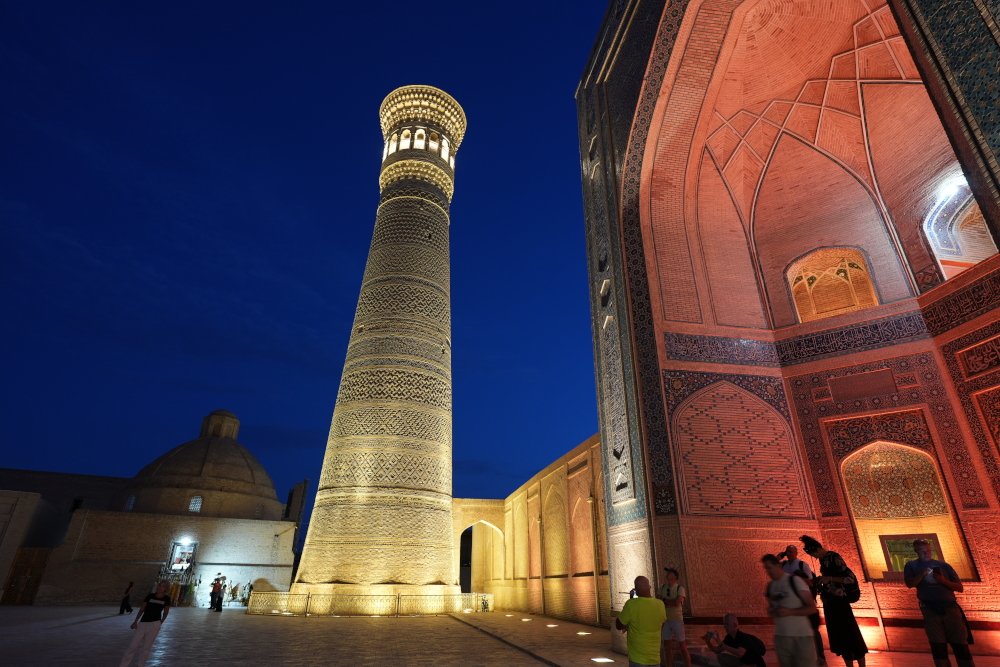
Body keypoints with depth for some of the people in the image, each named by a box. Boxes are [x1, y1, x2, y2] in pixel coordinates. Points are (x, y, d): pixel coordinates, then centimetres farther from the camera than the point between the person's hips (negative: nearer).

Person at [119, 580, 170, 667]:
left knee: (146, 647, 4)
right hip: (143, 623, 1)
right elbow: (142, 609, 4)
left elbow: (165, 612, 9)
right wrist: (135, 621, -5)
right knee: (133, 645, 2)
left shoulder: (166, 599, -1)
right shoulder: (150, 596, 0)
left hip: (155, 624, -1)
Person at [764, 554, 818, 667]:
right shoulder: (770, 586, 8)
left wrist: (790, 612, -20)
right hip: (780, 636, 6)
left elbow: (812, 608, -9)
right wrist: (771, 612, -3)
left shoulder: (795, 581, -9)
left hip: (801, 636, -6)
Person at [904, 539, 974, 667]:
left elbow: (960, 587, 9)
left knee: (961, 645, -2)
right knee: (938, 647, -1)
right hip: (930, 610, -1)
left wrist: (943, 580, -9)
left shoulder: (943, 565, 12)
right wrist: (922, 574, -18)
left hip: (950, 607, 1)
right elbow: (910, 584, -5)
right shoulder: (912, 565, 8)